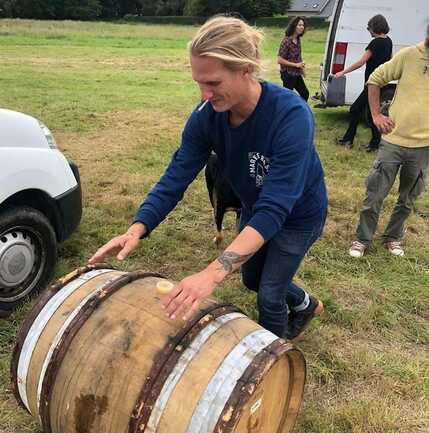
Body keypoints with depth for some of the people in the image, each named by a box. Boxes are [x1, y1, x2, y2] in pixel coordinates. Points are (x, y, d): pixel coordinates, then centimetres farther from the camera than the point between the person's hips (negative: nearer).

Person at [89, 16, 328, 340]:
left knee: (269, 294, 5)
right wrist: (137, 230, -37)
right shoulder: (206, 117, -24)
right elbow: (176, 178, -20)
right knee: (253, 279, 24)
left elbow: (274, 208, -46)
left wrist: (213, 273, -55)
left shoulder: (292, 116, -40)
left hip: (298, 215, -6)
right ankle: (306, 305, 55)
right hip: (255, 209, 6)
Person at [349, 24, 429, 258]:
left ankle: (393, 238, 35)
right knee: (374, 195, 4)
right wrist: (376, 115, -2)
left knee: (407, 200, 15)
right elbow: (375, 79, 4)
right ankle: (362, 239, 21)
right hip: (393, 140, -2)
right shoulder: (409, 55, -6)